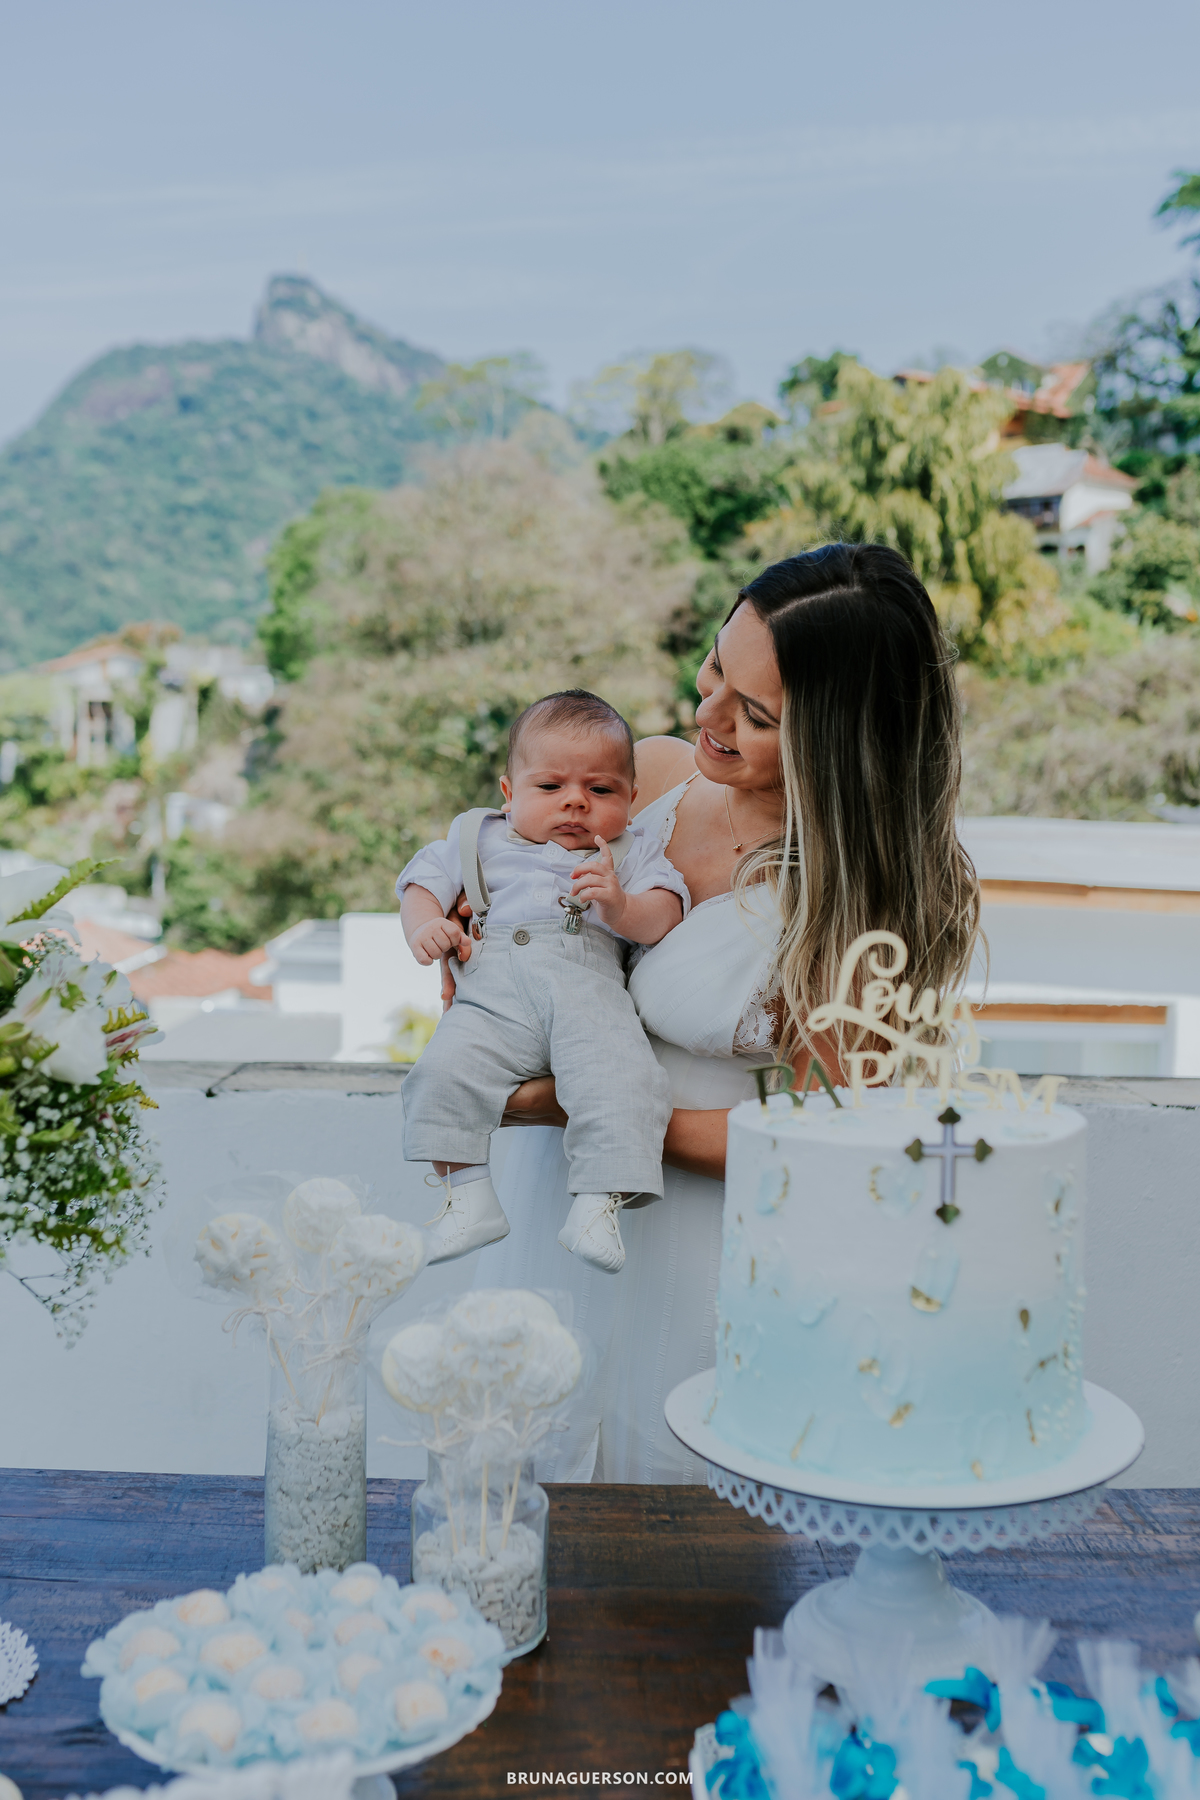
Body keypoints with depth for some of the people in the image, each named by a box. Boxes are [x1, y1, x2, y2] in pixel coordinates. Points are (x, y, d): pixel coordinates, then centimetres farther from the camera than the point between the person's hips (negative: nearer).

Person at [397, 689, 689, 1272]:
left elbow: (664, 917, 9)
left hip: (590, 993, 0)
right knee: (445, 1069, -26)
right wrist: (425, 928, 1)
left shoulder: (633, 852, 23)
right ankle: (468, 1196, -15)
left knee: (626, 1081, -29)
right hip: (492, 996, 1)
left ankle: (598, 1207, -22)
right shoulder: (478, 839, 26)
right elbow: (422, 883, 25)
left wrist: (621, 907, -13)